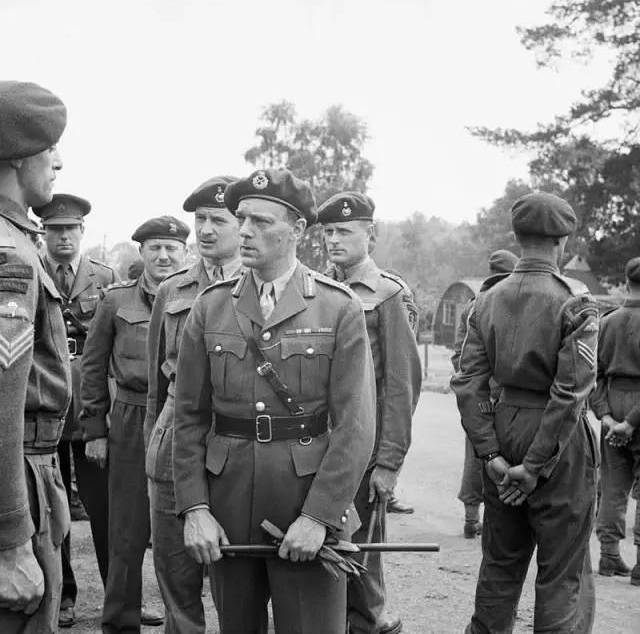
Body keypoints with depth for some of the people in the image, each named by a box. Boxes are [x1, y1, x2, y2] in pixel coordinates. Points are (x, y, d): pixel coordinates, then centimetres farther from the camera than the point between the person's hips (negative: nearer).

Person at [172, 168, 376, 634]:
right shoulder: (210, 307, 6)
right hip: (227, 499, 3)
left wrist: (318, 516, -14)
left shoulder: (340, 309, -3)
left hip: (310, 497, -3)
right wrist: (194, 508, -4)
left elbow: (355, 425, -8)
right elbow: (190, 417, 5)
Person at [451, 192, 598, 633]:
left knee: (500, 563, 17)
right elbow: (571, 390, -18)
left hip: (504, 427, 5)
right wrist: (535, 466, -13)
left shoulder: (488, 300, 4)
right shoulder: (575, 302, -12)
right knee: (563, 576, 3)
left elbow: (469, 382, 0)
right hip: (559, 444, -5)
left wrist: (491, 453, 0)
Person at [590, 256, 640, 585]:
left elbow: (592, 372, 3)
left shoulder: (608, 321, 5)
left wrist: (605, 415, 0)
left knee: (613, 485, 12)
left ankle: (609, 556, 17)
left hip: (613, 401, 5)